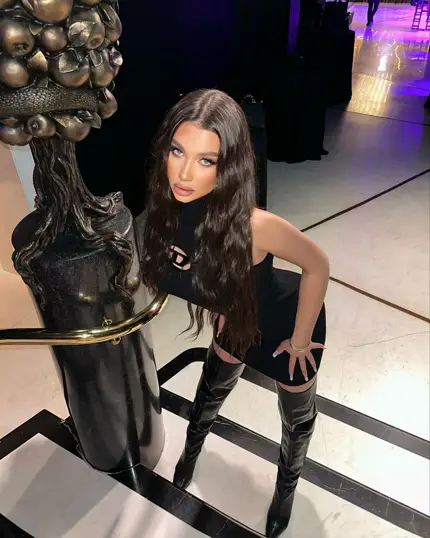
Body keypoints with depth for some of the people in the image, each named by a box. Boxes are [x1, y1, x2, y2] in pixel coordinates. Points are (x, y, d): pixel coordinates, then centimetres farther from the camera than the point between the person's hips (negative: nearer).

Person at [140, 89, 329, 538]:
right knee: (212, 388, 30)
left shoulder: (254, 225, -42)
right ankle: (192, 447, 64)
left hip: (289, 320, -4)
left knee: (296, 414, 21)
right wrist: (216, 311, 8)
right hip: (237, 318, 5)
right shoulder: (168, 208, -24)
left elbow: (317, 266, -24)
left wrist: (300, 339, -13)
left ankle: (287, 485, 55)